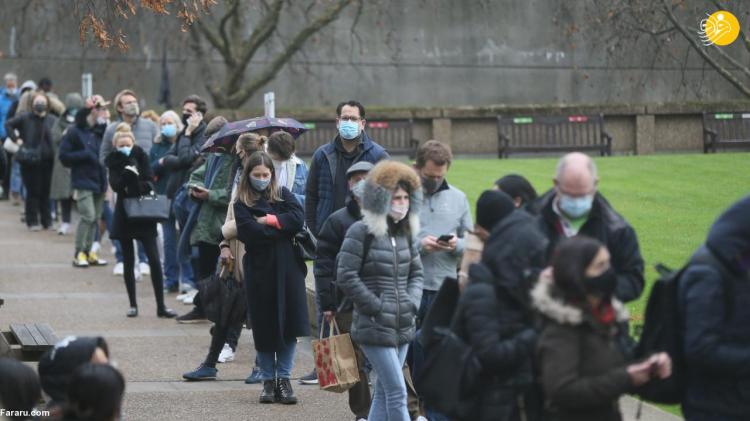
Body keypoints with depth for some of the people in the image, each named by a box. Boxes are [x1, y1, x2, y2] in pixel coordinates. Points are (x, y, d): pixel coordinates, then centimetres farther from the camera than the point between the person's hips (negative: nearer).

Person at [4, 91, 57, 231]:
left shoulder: (51, 120, 7)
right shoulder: (25, 118, 1)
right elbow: (8, 124, 6)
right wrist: (16, 139, -4)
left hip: (47, 161, 2)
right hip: (30, 162, -2)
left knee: (46, 192, 5)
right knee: (33, 192, -1)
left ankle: (47, 221, 15)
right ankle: (32, 221, 7)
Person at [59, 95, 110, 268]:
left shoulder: (101, 131, 11)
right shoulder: (74, 132, -6)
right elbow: (64, 156, -7)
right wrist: (86, 155, -15)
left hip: (99, 181, 6)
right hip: (83, 182, -6)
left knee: (95, 218, 8)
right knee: (88, 216, -13)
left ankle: (89, 252, 17)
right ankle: (79, 253, -4)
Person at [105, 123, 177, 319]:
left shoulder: (140, 156, 1)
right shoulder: (114, 161, 1)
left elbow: (149, 183, -6)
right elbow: (115, 184, -15)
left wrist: (134, 186, -21)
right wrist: (127, 174, -30)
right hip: (124, 215, 1)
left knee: (154, 260, -7)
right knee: (128, 262, 5)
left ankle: (161, 306, -5)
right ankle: (133, 305, 13)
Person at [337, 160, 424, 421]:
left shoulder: (405, 232, 11)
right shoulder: (361, 232, -10)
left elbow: (416, 273, 19)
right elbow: (346, 277, -12)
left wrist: (411, 303, 1)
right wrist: (377, 308, -12)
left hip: (402, 327, 7)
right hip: (374, 328, -7)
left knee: (384, 391, 11)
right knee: (397, 392, -10)